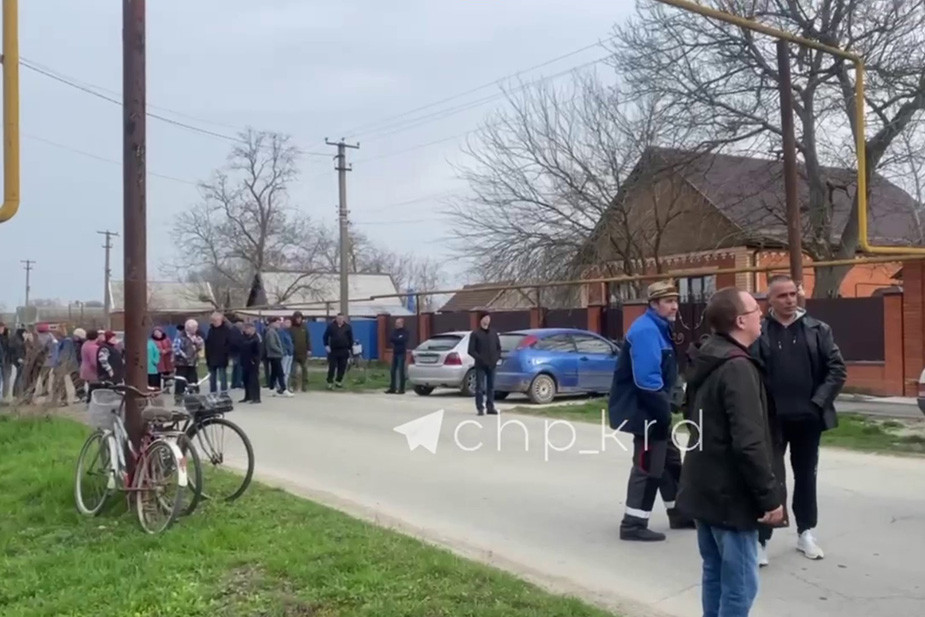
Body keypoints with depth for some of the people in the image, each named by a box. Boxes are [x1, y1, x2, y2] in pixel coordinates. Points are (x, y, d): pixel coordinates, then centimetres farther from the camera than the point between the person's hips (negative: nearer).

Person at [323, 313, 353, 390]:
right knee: (332, 367, -6)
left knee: (342, 367, 6)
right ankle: (330, 382, -1)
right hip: (333, 350, -2)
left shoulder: (347, 327, 4)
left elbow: (351, 338, 10)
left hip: (344, 351, 2)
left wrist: (350, 348, 7)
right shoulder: (331, 326, 0)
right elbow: (325, 337, 7)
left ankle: (339, 381, 20)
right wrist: (326, 345, -2)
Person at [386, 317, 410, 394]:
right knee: (393, 371, 5)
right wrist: (397, 340, -13)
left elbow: (402, 340, -18)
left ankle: (401, 389, -4)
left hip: (401, 354, -6)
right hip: (395, 353, 6)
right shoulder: (395, 331, 15)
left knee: (401, 371, -6)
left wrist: (394, 339, -7)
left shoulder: (405, 332, -3)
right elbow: (390, 339, 4)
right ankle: (392, 388, 11)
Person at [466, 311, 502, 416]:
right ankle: (480, 408, 0)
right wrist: (480, 359, -14)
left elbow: (498, 347, 16)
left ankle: (490, 407, 14)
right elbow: (471, 350, -5)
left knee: (491, 387, 8)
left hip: (492, 365, 4)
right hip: (480, 365, -4)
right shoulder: (475, 333, -2)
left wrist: (497, 357, 0)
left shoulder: (493, 332, 12)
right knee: (480, 387, -4)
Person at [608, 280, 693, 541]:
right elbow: (647, 379, -29)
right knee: (648, 467, -4)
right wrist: (663, 410, -20)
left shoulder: (660, 328, 13)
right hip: (644, 411, -11)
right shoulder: (646, 330, -21)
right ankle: (633, 524, 5)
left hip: (654, 410, 11)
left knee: (671, 461, 20)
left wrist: (664, 408, 13)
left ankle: (679, 513, 34)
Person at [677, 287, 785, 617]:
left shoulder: (708, 361, 10)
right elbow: (749, 443, -25)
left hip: (705, 488, 10)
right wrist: (770, 497, -17)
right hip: (730, 494, -10)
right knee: (739, 586, -2)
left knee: (715, 574, 18)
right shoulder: (738, 367, -20)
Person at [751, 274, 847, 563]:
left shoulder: (818, 330, 3)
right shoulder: (758, 332, -4)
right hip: (771, 419, -2)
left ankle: (806, 533, 30)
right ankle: (760, 539, 9)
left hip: (808, 418, 3)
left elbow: (837, 368, 1)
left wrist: (819, 402, -6)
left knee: (805, 475, 16)